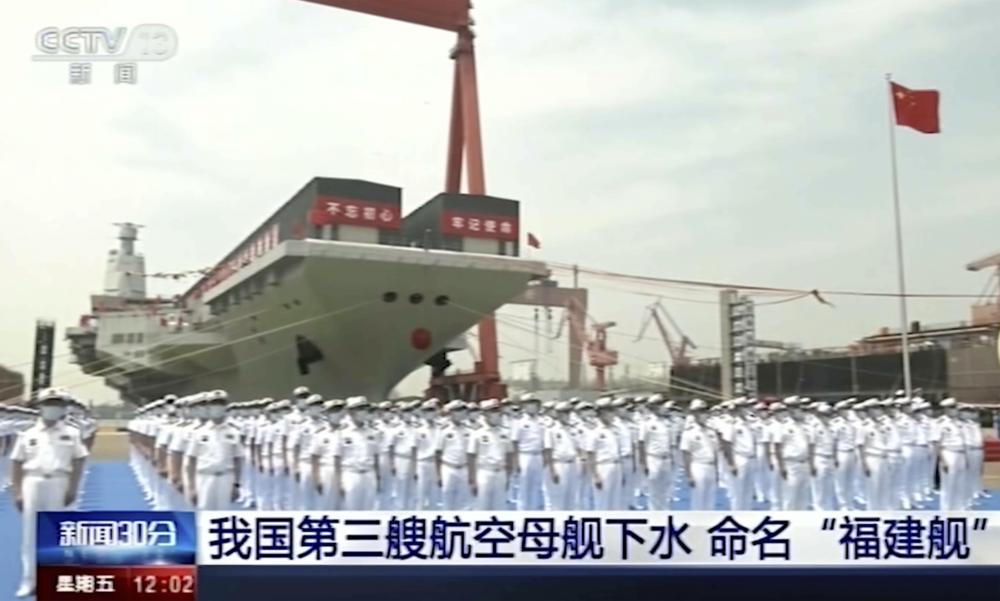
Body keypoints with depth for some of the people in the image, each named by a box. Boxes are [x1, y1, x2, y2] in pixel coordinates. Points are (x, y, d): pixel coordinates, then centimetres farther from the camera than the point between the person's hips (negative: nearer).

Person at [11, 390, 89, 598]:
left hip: (59, 484, -1)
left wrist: (73, 488, -7)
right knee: (30, 534, 4)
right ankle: (29, 581, 12)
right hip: (33, 483, 1)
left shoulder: (71, 434, 5)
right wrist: (17, 492, 1)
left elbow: (78, 462, 2)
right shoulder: (27, 435, 7)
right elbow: (17, 464, 8)